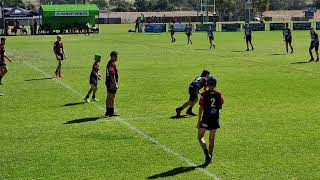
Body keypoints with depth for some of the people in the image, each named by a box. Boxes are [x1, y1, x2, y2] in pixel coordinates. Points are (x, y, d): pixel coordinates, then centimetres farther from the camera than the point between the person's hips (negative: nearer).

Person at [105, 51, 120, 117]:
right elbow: (112, 75, -23)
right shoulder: (112, 64, -17)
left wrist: (116, 83, 26)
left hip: (109, 82, 11)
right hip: (112, 83, -11)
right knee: (112, 97, -7)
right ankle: (111, 112, -5)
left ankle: (108, 111, 18)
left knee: (109, 97, 13)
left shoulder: (110, 63, 17)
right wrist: (115, 84, -21)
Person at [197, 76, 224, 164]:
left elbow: (201, 108, -10)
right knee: (212, 139, 15)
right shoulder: (219, 94, -1)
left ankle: (207, 153, -11)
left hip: (206, 119, -4)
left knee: (200, 137, 8)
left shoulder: (204, 94, -10)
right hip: (215, 119, 4)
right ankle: (210, 156, 19)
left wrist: (199, 121, -6)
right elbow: (220, 107, 7)